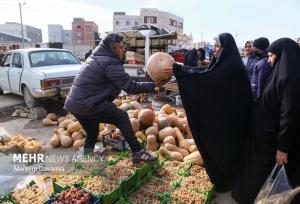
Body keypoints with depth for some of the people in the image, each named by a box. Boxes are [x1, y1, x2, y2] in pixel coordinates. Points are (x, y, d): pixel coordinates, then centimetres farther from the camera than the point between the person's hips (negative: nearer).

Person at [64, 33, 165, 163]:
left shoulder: (95, 58, 18)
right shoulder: (110, 63, -13)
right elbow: (131, 87, -17)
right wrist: (154, 85, -13)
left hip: (73, 103, 9)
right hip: (87, 104, -9)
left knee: (92, 133, 22)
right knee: (122, 117, -2)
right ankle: (138, 153, 0)